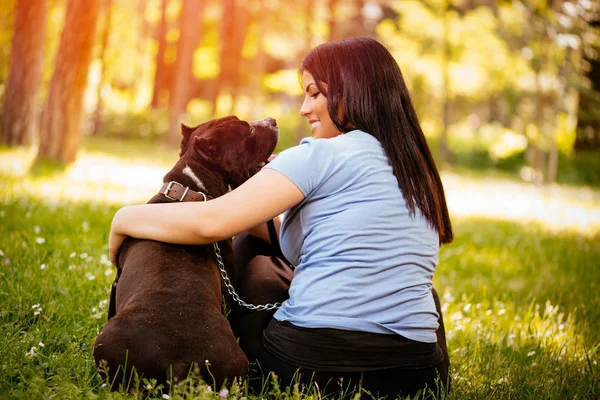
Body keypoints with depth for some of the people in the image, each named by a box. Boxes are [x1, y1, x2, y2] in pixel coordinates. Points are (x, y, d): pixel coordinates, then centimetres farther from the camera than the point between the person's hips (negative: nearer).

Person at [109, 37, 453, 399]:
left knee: (248, 247, 21)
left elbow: (211, 221, -11)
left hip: (313, 361, -6)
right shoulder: (422, 174, 15)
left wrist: (125, 219, 5)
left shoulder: (323, 155, -6)